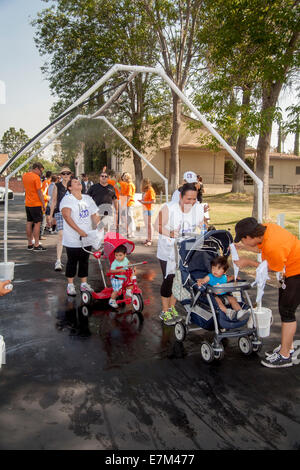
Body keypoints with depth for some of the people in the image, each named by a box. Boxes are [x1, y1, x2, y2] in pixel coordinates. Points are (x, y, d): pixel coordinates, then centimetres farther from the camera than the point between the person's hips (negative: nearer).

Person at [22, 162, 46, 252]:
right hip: (36, 204, -8)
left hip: (27, 204, 8)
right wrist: (43, 204, -10)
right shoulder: (36, 177, -15)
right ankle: (36, 245, -2)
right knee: (37, 223, -3)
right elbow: (39, 192, -15)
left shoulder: (25, 175, 9)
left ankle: (30, 244, 17)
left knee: (29, 223, 11)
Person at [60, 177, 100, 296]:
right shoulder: (67, 199, -9)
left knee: (84, 261, 13)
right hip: (72, 239, -5)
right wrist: (79, 230, -28)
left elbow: (95, 216, 13)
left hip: (87, 238, 5)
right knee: (72, 261, 5)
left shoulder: (88, 198, 10)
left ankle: (84, 284, 25)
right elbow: (66, 216, -22)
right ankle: (70, 285, 18)